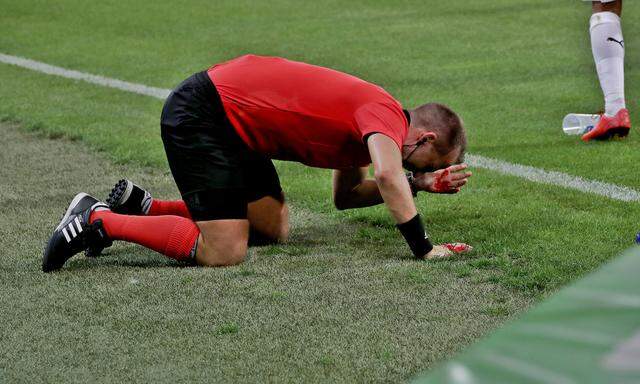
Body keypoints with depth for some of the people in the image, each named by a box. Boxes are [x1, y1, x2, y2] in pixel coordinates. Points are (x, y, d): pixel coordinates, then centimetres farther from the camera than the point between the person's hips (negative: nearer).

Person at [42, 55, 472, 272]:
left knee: (274, 228, 11)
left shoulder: (366, 111, 16)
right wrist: (423, 248, -24)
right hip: (199, 118, -10)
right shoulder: (386, 114, -12)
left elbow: (346, 194, 24)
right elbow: (388, 175, -32)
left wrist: (420, 182, 15)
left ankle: (140, 205, 17)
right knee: (223, 253, -16)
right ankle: (99, 221, -6)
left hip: (232, 118, 10)